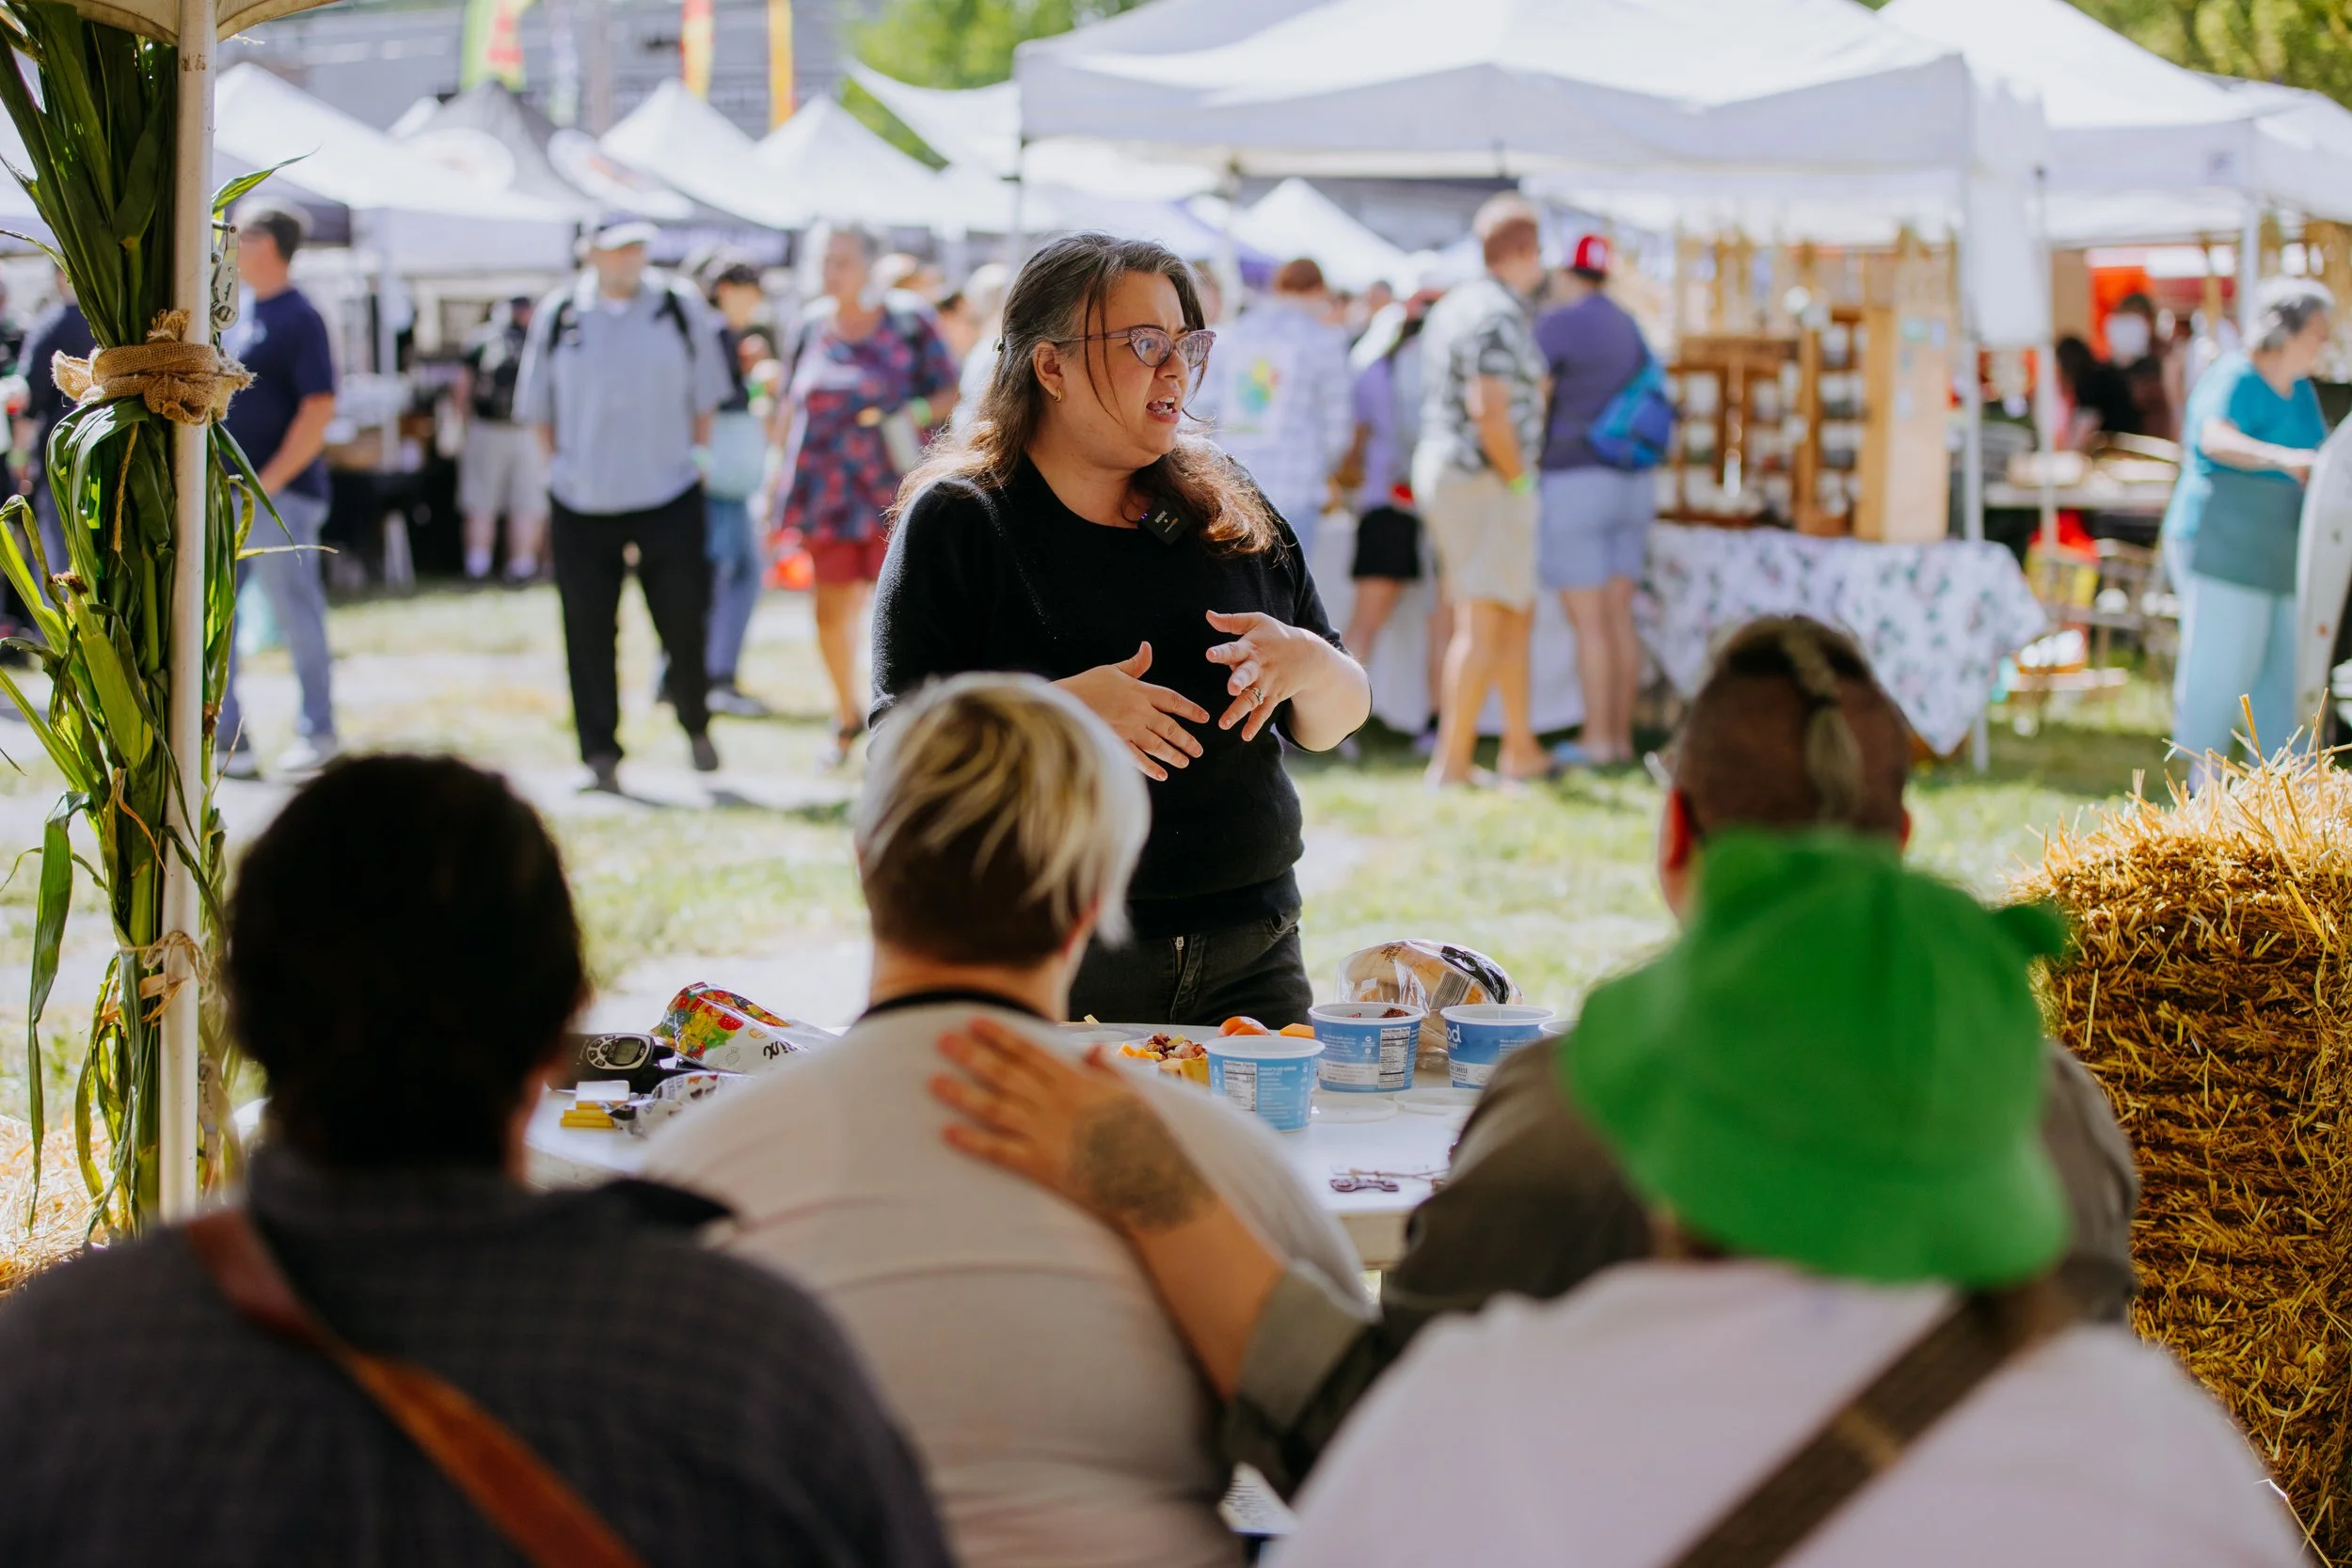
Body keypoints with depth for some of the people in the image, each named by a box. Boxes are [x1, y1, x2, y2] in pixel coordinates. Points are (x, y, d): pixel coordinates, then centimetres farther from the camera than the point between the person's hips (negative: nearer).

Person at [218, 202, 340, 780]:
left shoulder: (298, 318, -11)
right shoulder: (234, 314, 14)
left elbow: (319, 411, -17)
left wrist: (266, 482, -18)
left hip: (279, 495, -8)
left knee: (296, 612, 0)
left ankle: (317, 732, 12)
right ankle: (226, 737, 11)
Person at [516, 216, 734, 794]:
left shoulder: (681, 308, 3)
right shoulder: (557, 315, 4)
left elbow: (705, 398, 10)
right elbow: (538, 406, 11)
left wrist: (694, 459, 5)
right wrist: (562, 466, 6)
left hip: (669, 495, 0)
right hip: (583, 503, 0)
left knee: (684, 618, 1)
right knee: (589, 632, 1)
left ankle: (695, 726, 26)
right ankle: (600, 754, 9)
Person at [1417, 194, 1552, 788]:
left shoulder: (1451, 307, 14)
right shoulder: (1501, 315, -16)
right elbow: (1488, 409, -25)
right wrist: (1517, 477, -14)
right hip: (1487, 483, -10)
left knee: (1518, 616, 18)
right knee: (1483, 624, -9)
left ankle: (1521, 749, 23)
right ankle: (1452, 762, -10)